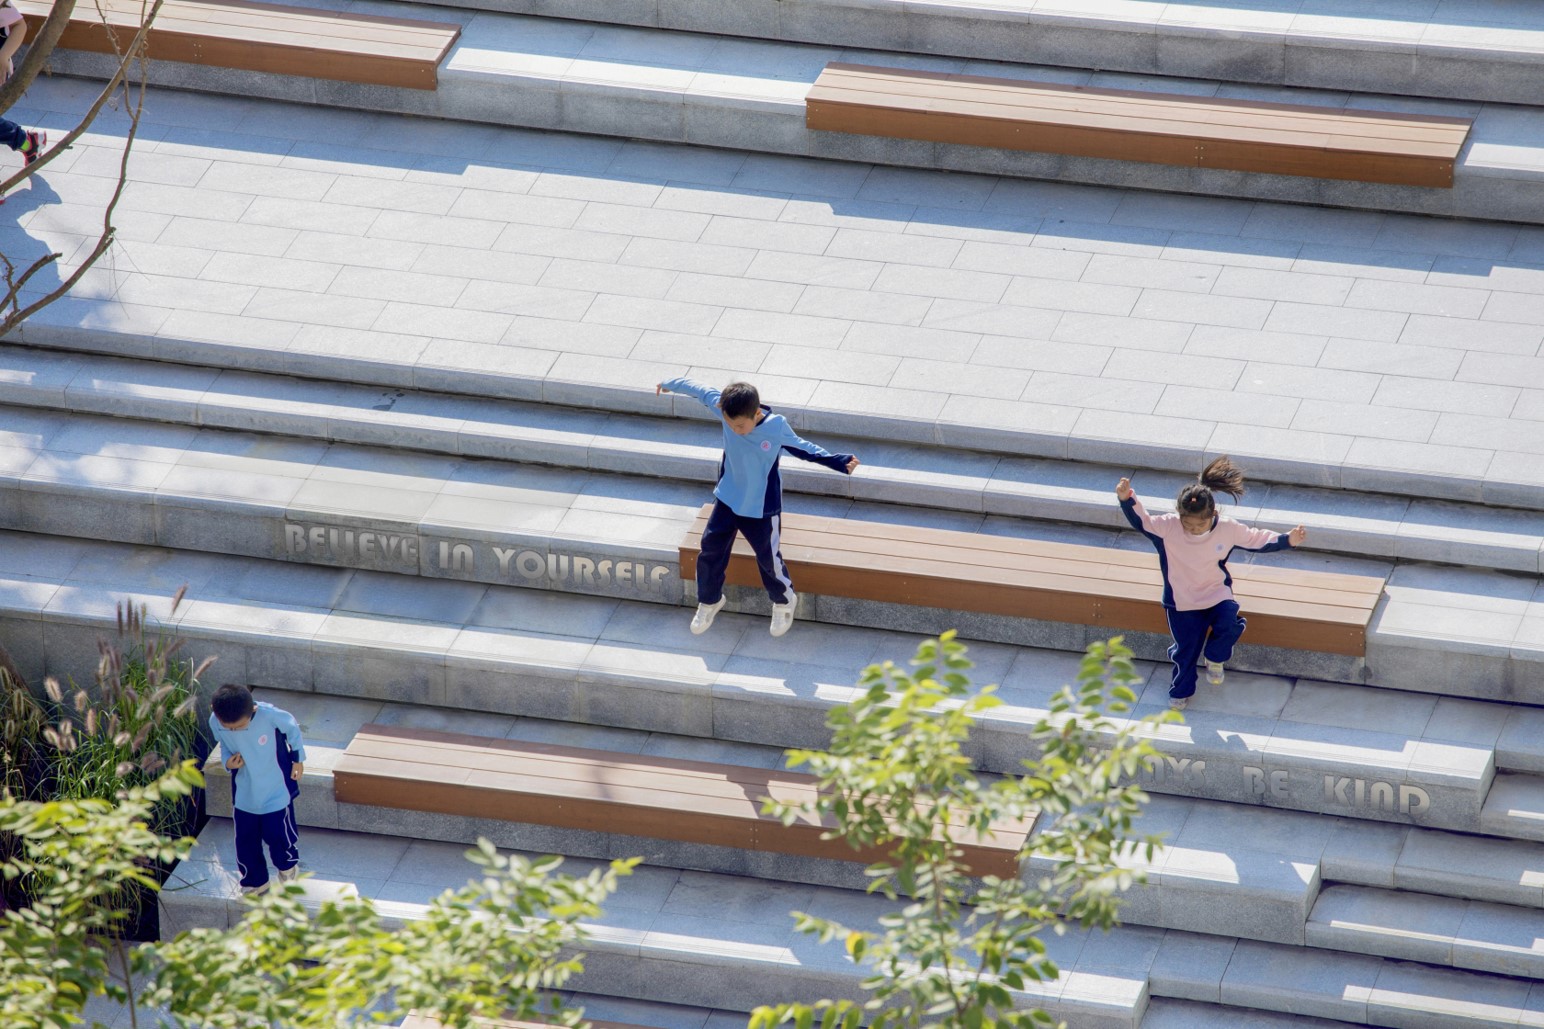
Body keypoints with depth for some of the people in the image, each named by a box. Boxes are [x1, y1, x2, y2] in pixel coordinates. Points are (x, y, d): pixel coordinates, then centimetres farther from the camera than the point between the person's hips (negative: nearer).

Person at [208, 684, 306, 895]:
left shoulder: (270, 715, -30)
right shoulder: (215, 723, -21)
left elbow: (292, 729, -9)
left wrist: (298, 759, 2)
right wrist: (228, 761, -19)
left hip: (276, 789, -3)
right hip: (245, 793, 3)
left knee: (278, 833, 6)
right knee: (245, 839, 9)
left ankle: (287, 866, 39)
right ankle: (254, 881, 33)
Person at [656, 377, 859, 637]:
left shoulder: (777, 427, -27)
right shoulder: (725, 410, -21)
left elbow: (800, 447, -8)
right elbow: (702, 391, -2)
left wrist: (839, 462, -11)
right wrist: (671, 385, 14)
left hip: (762, 508, -3)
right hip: (728, 499, 3)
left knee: (768, 558, 8)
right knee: (710, 551, 9)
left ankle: (784, 601, 37)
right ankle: (709, 601, 35)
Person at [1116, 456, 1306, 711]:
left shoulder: (1228, 530, -16)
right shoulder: (1168, 527, -19)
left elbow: (1257, 539, -3)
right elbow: (1141, 521, -15)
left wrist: (1287, 540, -12)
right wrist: (1126, 499, -33)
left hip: (1217, 596, 0)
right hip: (1182, 603, 0)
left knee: (1229, 624, -28)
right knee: (1186, 649, 2)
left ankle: (1215, 658, 6)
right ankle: (1181, 691, 33)